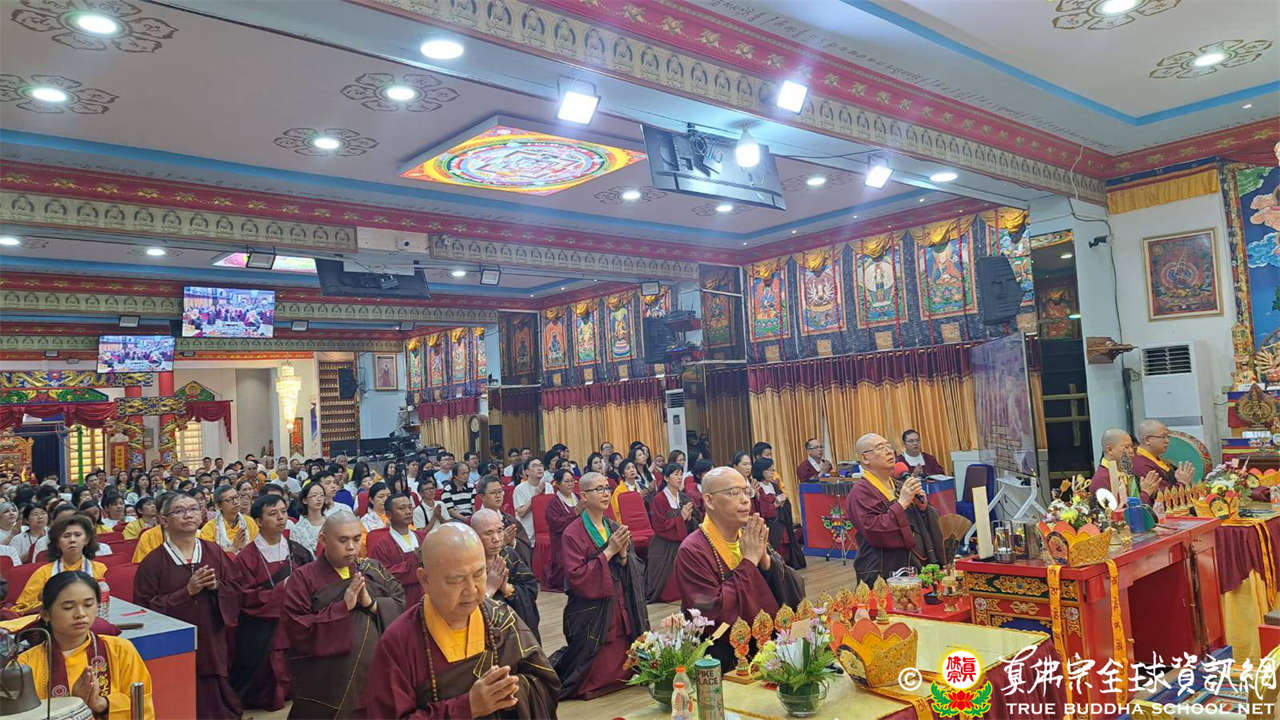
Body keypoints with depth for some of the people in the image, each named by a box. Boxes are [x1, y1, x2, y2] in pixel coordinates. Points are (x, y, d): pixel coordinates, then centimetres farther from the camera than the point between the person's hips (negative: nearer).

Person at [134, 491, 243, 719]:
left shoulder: (215, 553, 5)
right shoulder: (153, 562, -4)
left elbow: (237, 591, 6)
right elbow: (146, 608, -9)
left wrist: (217, 586, -14)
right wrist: (187, 592, -18)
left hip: (212, 646, 3)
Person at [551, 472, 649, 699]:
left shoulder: (616, 529, 8)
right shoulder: (573, 534, -11)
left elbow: (636, 572, 6)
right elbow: (576, 578, -20)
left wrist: (623, 554, -14)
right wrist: (609, 552, -19)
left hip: (622, 611, 6)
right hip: (593, 616, -6)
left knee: (623, 676, 11)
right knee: (595, 684, 1)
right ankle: (557, 664, 26)